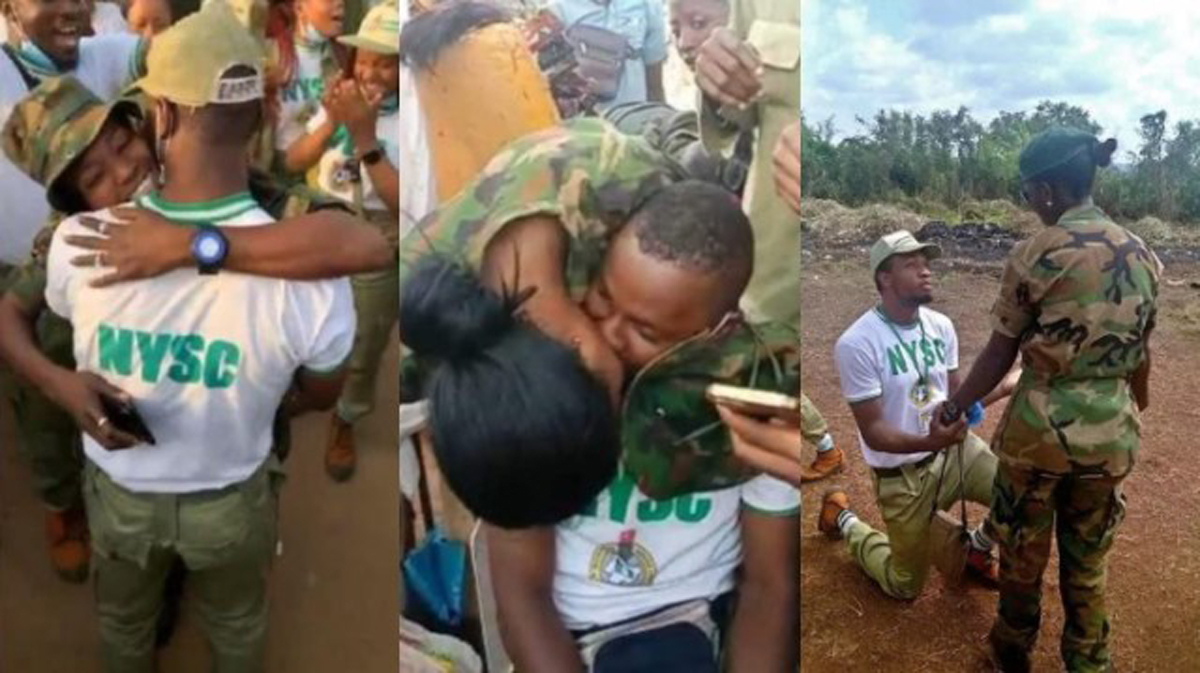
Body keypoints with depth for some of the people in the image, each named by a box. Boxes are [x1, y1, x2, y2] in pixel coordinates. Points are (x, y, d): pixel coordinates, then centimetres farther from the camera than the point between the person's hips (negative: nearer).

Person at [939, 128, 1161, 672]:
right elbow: (1141, 356, 11)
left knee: (1022, 551, 18)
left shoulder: (1034, 254, -14)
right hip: (1110, 431, 4)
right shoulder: (1142, 255, 1)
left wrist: (953, 407, 4)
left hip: (1040, 424, -4)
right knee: (1088, 560, 21)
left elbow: (1000, 353, -9)